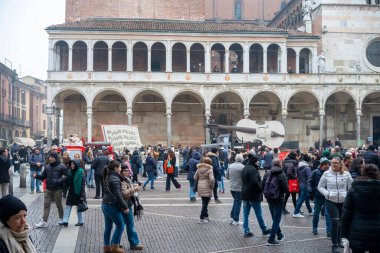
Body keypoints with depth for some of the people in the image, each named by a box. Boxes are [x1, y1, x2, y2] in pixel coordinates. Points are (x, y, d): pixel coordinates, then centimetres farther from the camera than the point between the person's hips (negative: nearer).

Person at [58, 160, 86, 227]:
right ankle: (65, 221, 7)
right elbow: (67, 180, 15)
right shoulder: (70, 171, 6)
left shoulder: (81, 172, -15)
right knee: (68, 206, 5)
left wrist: (82, 195, -18)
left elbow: (83, 184, -16)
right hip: (71, 192, 6)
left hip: (78, 193, -6)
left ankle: (81, 221, 21)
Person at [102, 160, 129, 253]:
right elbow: (118, 195, -21)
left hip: (105, 205, 9)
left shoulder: (108, 177, 11)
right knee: (120, 225, 3)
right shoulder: (115, 179, -18)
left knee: (108, 227, 14)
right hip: (111, 206, -9)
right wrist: (125, 207, -15)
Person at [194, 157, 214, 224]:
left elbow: (195, 177, 9)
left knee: (204, 203, 19)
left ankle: (206, 216, 29)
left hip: (200, 187, 6)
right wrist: (212, 186, -8)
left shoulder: (199, 169, 6)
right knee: (205, 203, 1)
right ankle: (201, 219, 1)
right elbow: (212, 179, -22)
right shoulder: (209, 169, -13)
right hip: (207, 188, -6)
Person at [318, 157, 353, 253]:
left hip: (343, 201, 2)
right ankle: (335, 245, -1)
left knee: (341, 222, 14)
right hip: (331, 201, -2)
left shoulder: (346, 174, -2)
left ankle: (339, 240, 34)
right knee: (335, 222, -10)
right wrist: (326, 193, -11)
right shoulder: (326, 174, -3)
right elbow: (320, 187, 5)